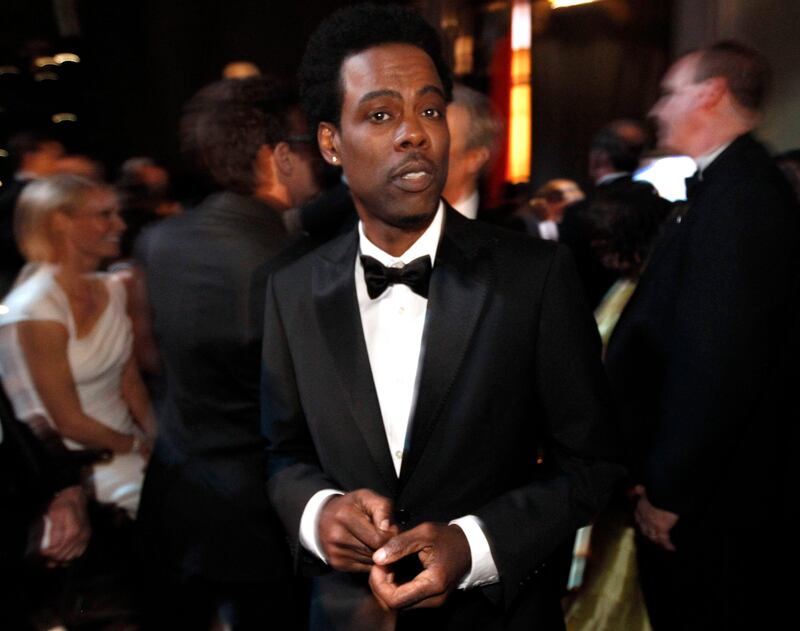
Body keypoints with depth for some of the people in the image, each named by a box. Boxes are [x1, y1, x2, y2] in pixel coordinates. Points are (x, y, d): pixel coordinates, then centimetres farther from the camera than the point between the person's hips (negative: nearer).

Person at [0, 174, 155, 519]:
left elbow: (131, 382, 6)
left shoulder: (112, 289, 4)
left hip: (127, 438, 7)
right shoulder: (36, 311, -17)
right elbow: (69, 422, -14)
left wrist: (158, 437, -8)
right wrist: (142, 448, -6)